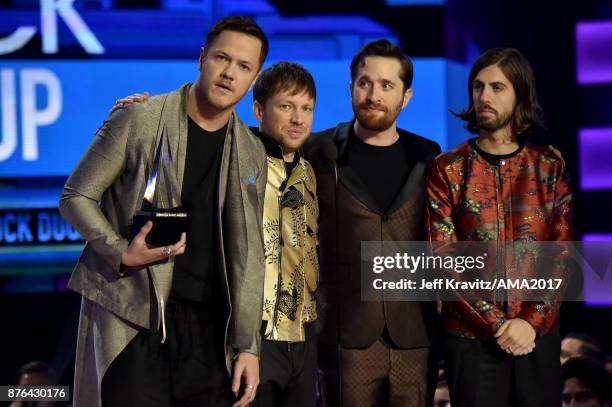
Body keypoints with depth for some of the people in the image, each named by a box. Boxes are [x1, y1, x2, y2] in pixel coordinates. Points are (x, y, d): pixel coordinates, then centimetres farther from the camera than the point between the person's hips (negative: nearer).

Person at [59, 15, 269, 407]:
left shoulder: (252, 155, 11)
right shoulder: (138, 120, -3)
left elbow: (248, 254, 10)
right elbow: (76, 197, 1)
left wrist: (247, 344, 5)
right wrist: (122, 253, -16)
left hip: (208, 330, 4)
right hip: (133, 321, -4)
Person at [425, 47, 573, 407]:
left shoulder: (550, 168, 4)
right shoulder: (447, 170, -1)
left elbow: (563, 255, 0)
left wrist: (532, 321, -13)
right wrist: (497, 325, -13)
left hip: (539, 335, 1)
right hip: (471, 337, -1)